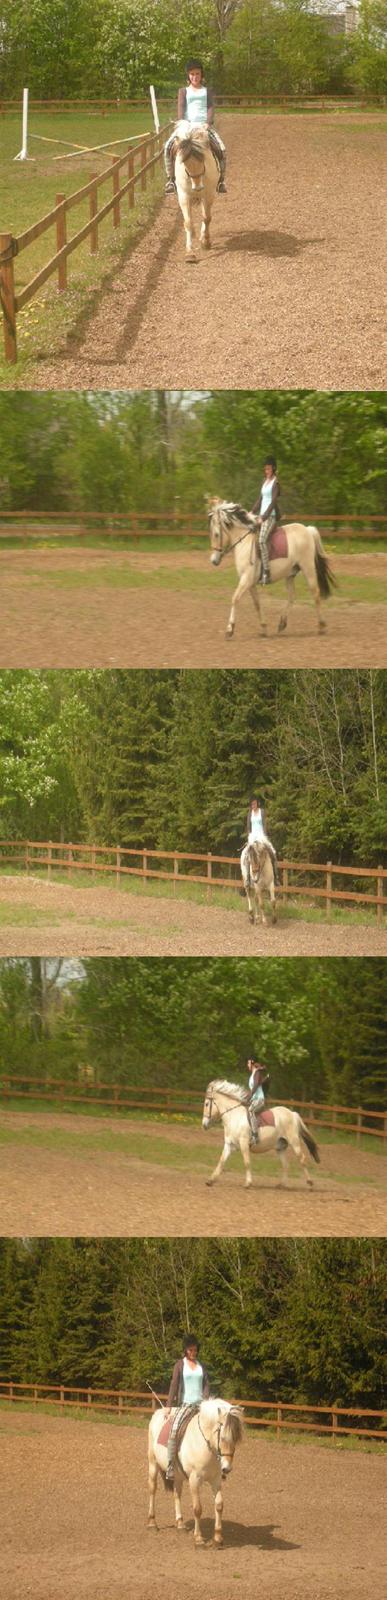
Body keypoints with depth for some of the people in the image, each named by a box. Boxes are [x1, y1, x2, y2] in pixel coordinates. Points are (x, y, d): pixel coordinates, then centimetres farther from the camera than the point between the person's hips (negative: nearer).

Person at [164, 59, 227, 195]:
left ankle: (221, 180, -10)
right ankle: (170, 179, -14)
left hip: (204, 125, 0)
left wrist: (208, 123, -14)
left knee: (221, 150, -22)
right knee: (168, 147, -23)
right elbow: (181, 108, 2)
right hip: (187, 125, 0)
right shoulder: (184, 91, 14)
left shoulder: (207, 91, 16)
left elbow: (210, 108, 4)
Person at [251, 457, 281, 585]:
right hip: (262, 515, 10)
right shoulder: (265, 481, 17)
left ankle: (266, 573, -31)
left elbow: (274, 501, -17)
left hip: (271, 516, -10)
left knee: (262, 540, -27)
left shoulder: (275, 482, -9)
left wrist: (264, 517, -22)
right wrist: (253, 512, 13)